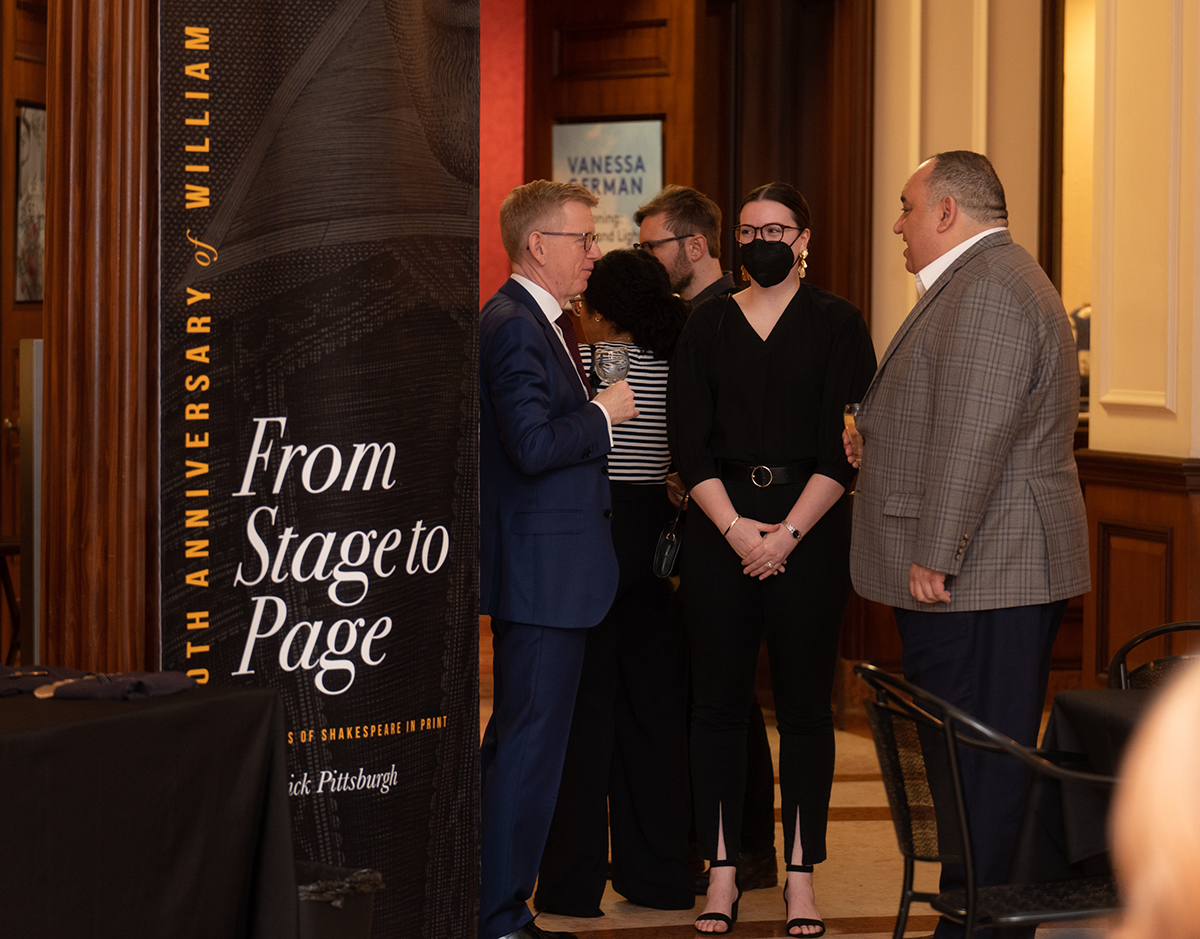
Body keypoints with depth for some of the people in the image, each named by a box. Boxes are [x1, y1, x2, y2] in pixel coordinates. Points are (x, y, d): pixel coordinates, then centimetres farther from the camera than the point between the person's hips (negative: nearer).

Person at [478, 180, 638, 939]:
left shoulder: (540, 323, 16)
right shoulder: (513, 327, -17)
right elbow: (535, 445, -25)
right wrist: (605, 413, -13)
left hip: (550, 569, 11)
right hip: (541, 569, -11)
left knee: (520, 740, 16)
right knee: (530, 741, -6)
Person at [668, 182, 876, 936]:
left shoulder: (837, 324, 2)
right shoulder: (708, 326, 9)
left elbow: (846, 445, -5)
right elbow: (689, 441, 3)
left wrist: (786, 534, -12)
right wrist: (736, 529, -9)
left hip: (810, 526, -2)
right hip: (721, 527, 2)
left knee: (805, 703, 1)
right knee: (719, 701, 3)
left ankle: (802, 878, 8)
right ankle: (722, 874, 10)